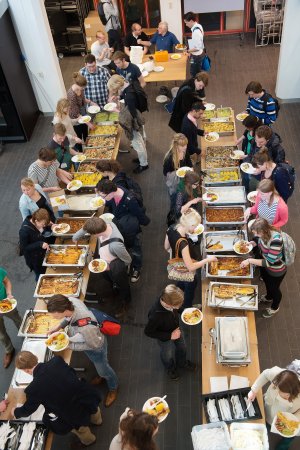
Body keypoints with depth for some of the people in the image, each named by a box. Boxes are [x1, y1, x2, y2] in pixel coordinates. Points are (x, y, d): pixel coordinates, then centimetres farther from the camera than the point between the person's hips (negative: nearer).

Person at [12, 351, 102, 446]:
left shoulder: (34, 388, -21)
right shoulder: (56, 360, -12)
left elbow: (28, 409, 0)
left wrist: (16, 412, 23)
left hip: (78, 414, -4)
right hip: (91, 397, 4)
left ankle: (87, 439, 55)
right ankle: (96, 419, 70)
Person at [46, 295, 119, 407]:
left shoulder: (85, 326, -50)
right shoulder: (70, 300, -32)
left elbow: (95, 345, -28)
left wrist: (71, 346, -24)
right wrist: (59, 326, -15)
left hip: (96, 349, -6)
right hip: (84, 341, 6)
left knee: (103, 370, 26)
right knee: (95, 363, 36)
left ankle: (113, 388, 56)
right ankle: (101, 375, 68)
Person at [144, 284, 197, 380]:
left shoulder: (168, 299, -30)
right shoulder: (155, 315, -47)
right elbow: (148, 332, -29)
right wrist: (170, 336, -29)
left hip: (176, 329, 5)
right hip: (165, 338, -5)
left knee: (182, 347, 30)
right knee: (168, 355, 26)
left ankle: (182, 363, 64)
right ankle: (170, 369, 61)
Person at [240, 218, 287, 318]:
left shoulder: (275, 240, -43)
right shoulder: (264, 234, -21)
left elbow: (269, 262, -36)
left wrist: (250, 261, -36)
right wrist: (252, 243, -16)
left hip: (276, 271, -7)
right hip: (265, 264, 7)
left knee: (274, 288, 22)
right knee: (266, 282, 33)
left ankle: (274, 308, 53)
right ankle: (269, 297, 66)